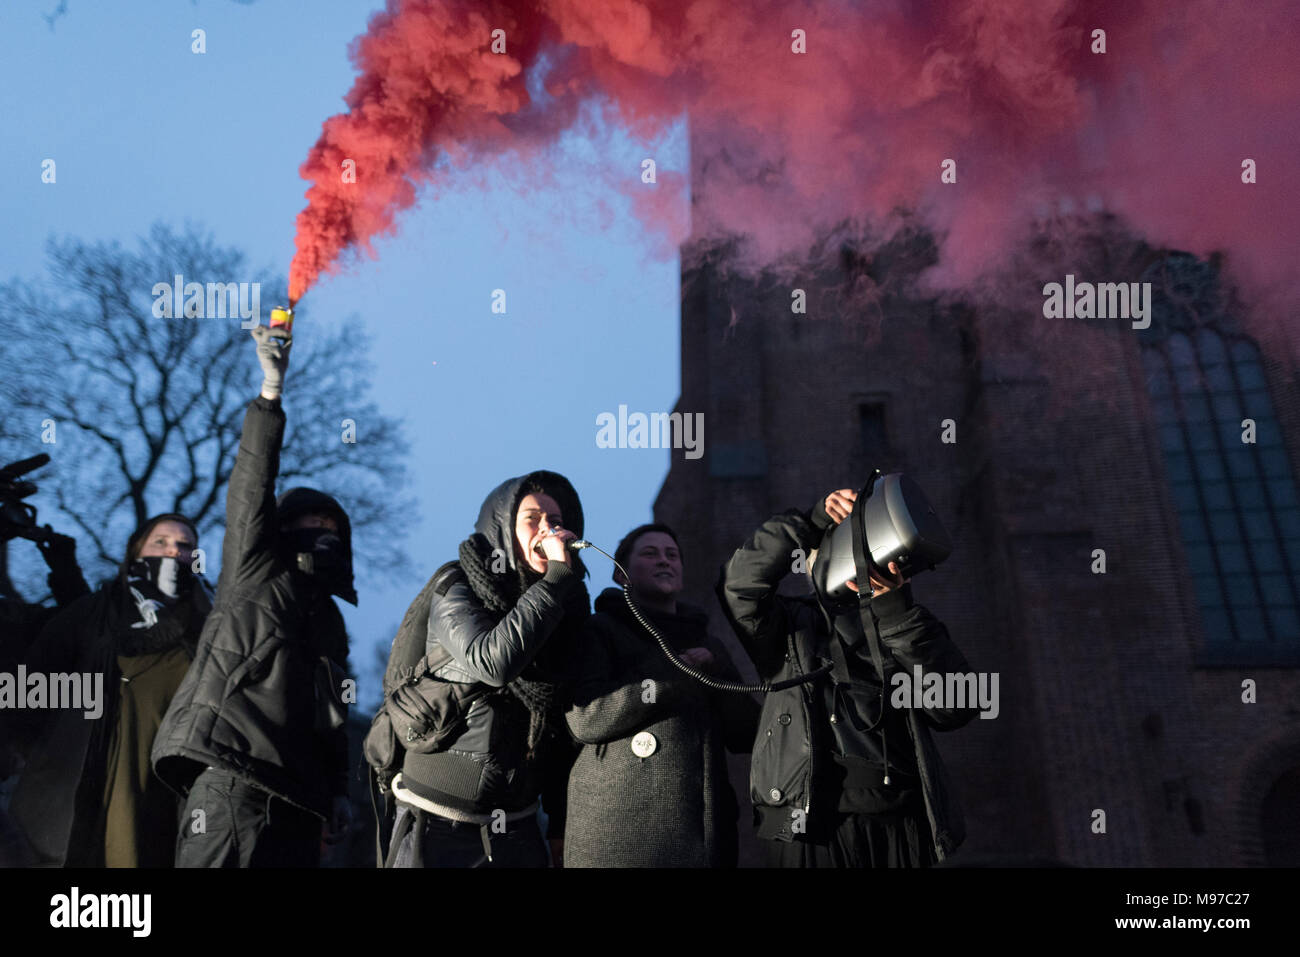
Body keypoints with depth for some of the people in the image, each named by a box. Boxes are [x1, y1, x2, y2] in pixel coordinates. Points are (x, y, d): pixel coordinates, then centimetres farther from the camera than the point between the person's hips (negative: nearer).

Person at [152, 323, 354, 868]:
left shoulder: (330, 619, 26)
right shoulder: (254, 575, 10)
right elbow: (250, 489, -3)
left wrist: (337, 790, 16)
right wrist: (271, 393, -10)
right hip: (230, 777, -7)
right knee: (215, 864, -16)